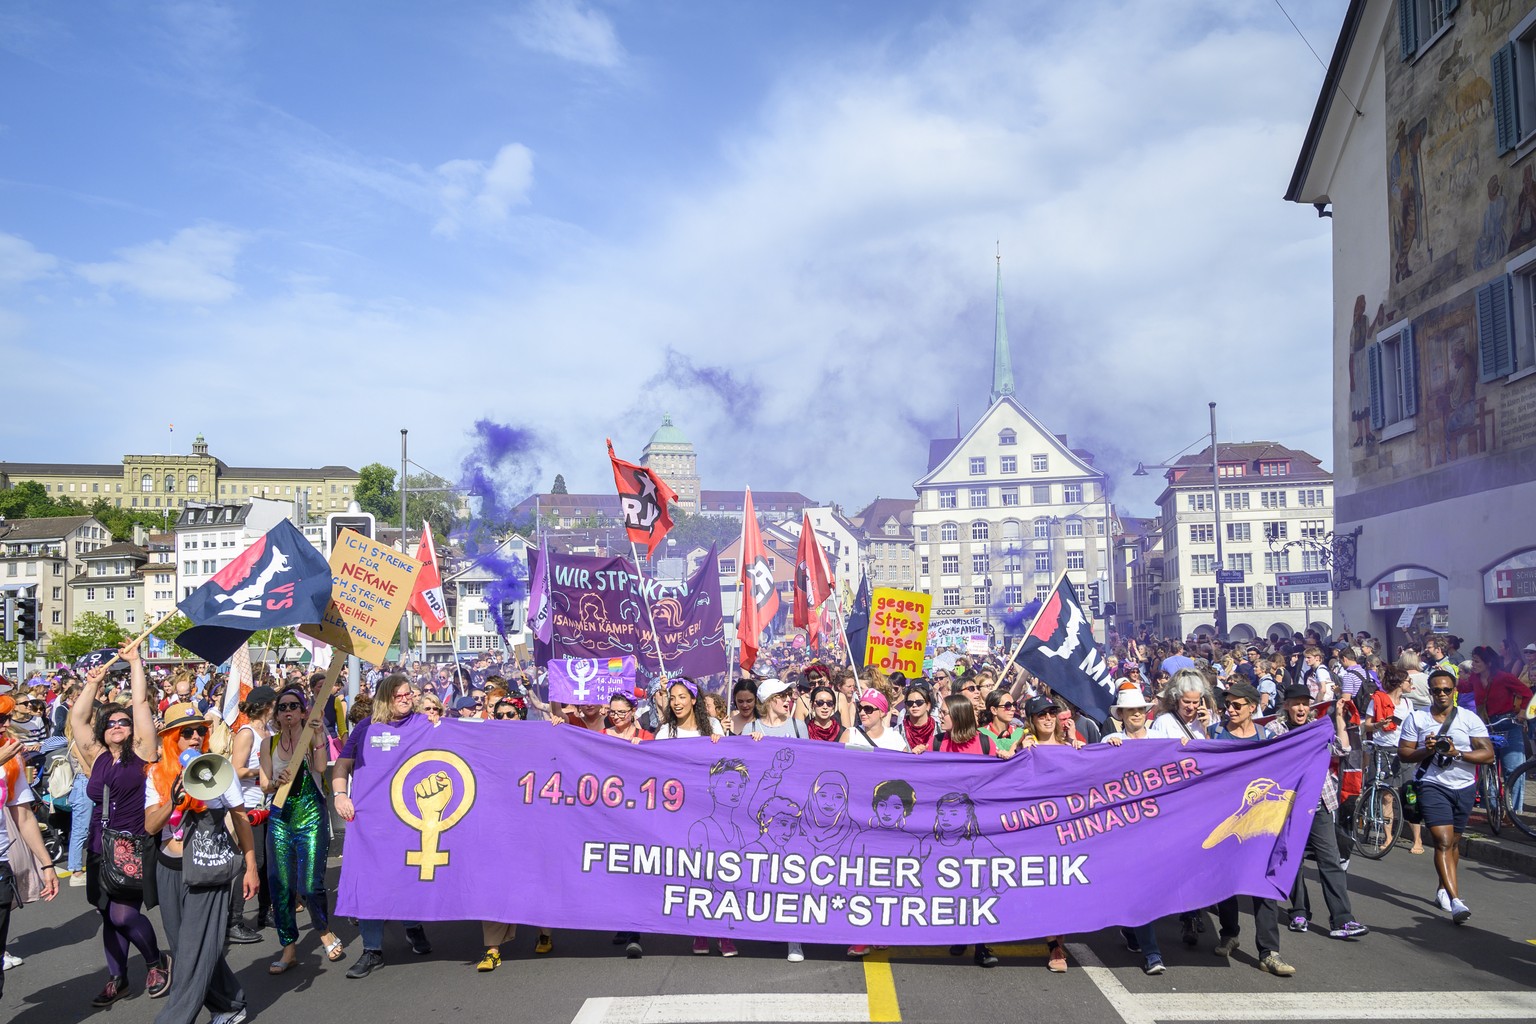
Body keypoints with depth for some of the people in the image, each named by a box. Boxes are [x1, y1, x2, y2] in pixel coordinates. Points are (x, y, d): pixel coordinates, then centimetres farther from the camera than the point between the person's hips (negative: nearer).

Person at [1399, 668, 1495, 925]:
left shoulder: (1470, 718, 1)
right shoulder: (1417, 718, 1)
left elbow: (1488, 754, -5)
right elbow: (1403, 753, 1)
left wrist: (1458, 753, -19)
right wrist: (1426, 751, -18)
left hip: (1464, 788, 2)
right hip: (1433, 786, -2)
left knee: (1454, 841, 14)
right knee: (1443, 841, -13)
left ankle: (1444, 889, 34)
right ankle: (1455, 900, -19)